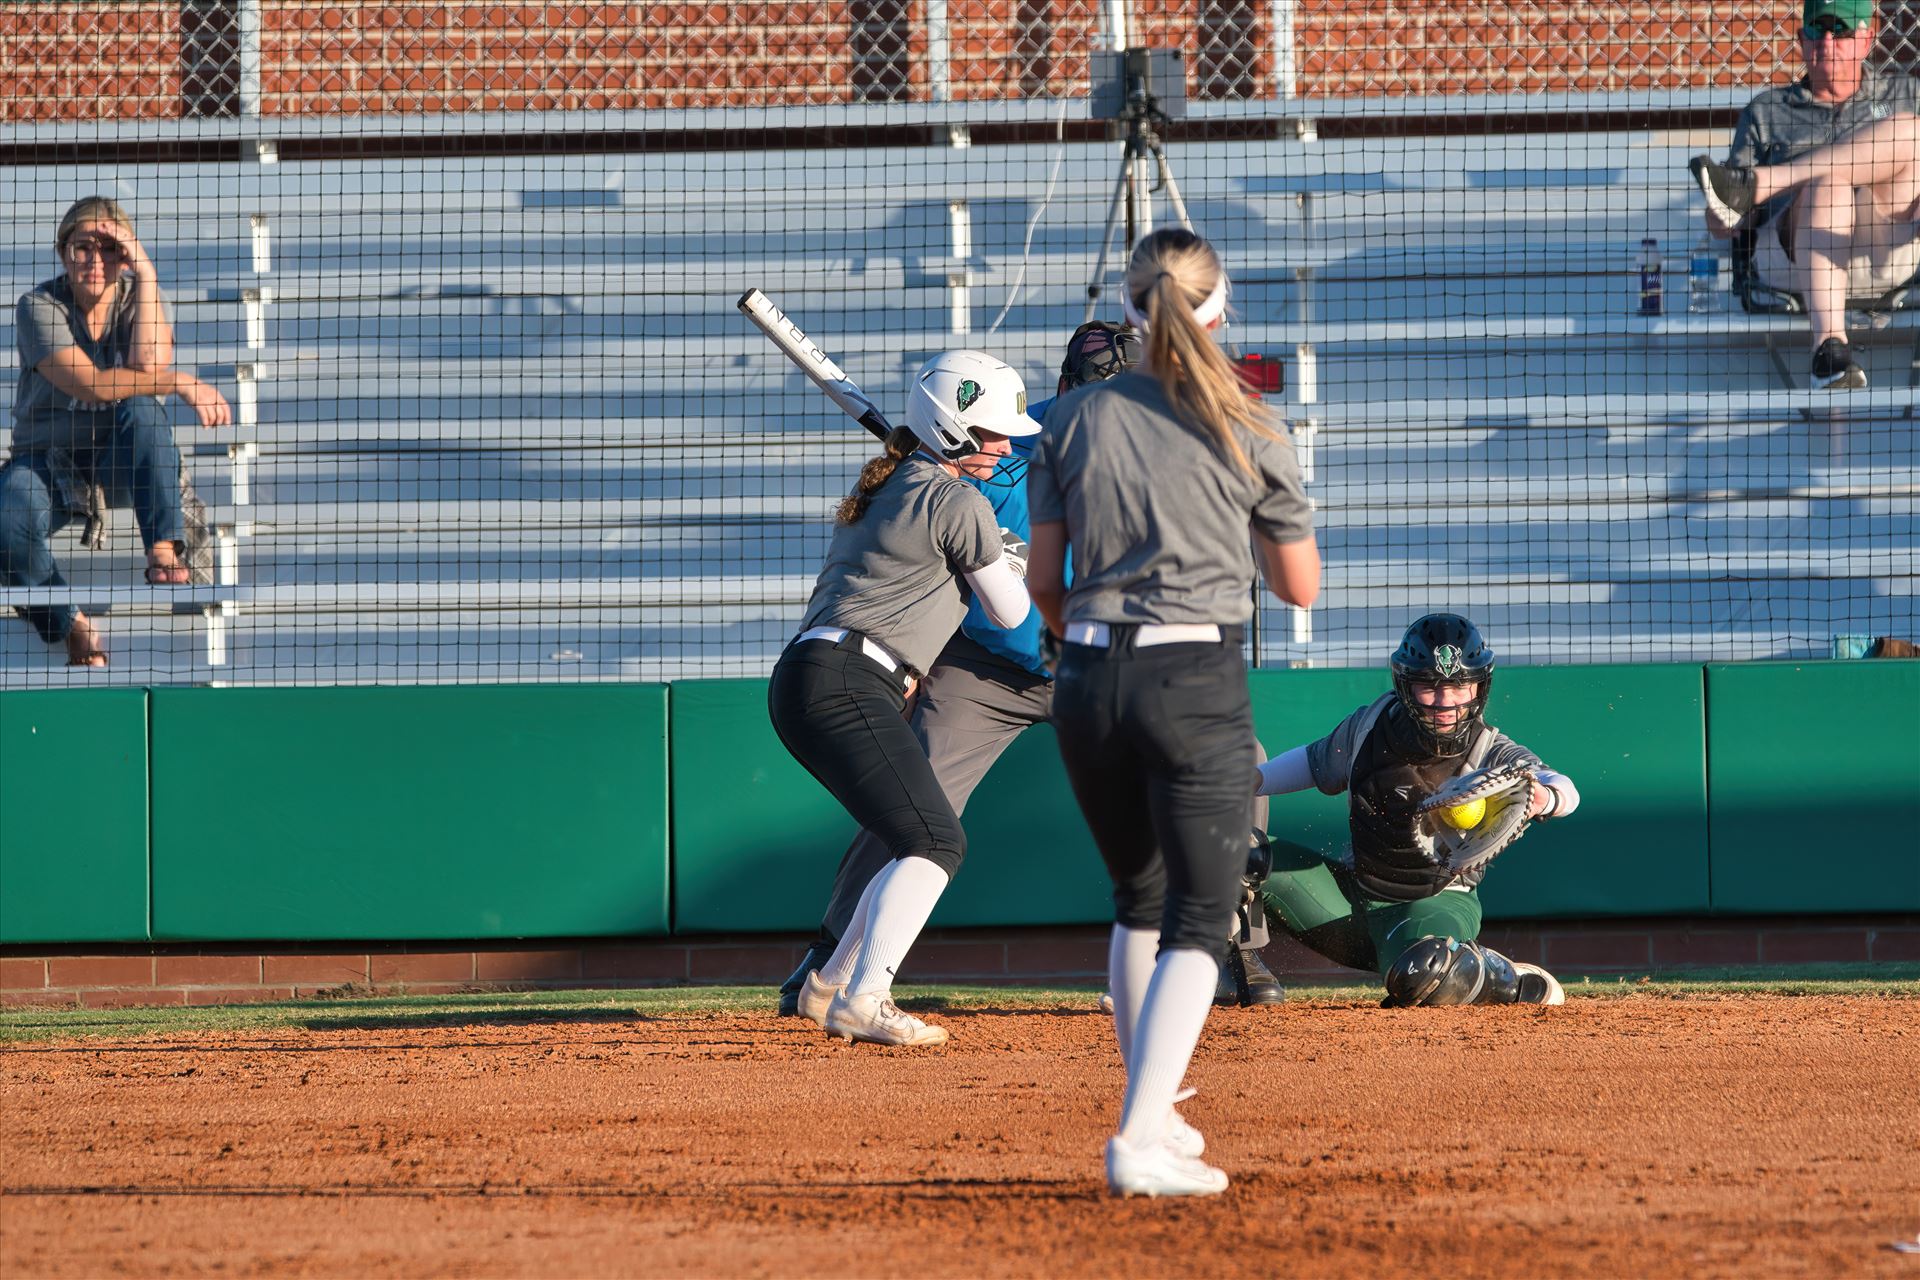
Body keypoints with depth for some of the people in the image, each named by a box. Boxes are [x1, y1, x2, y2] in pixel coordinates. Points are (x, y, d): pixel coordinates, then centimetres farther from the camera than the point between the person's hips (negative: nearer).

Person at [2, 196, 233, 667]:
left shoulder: (137, 296, -3)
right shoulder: (38, 307, -12)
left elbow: (148, 364, -25)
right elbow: (90, 385, -25)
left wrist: (145, 271, -23)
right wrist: (184, 385, -26)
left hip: (122, 465, 2)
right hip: (47, 463, -2)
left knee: (142, 408, -33)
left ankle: (165, 549, -35)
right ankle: (71, 627, -12)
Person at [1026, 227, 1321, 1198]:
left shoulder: (1075, 419, 4)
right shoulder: (1248, 434, -3)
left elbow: (1043, 581, 7)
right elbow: (1299, 586, 6)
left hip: (1087, 682, 4)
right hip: (1197, 682, -4)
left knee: (1139, 901, 23)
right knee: (1198, 918, -2)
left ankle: (1151, 1113, 29)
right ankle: (1142, 1140, -18)